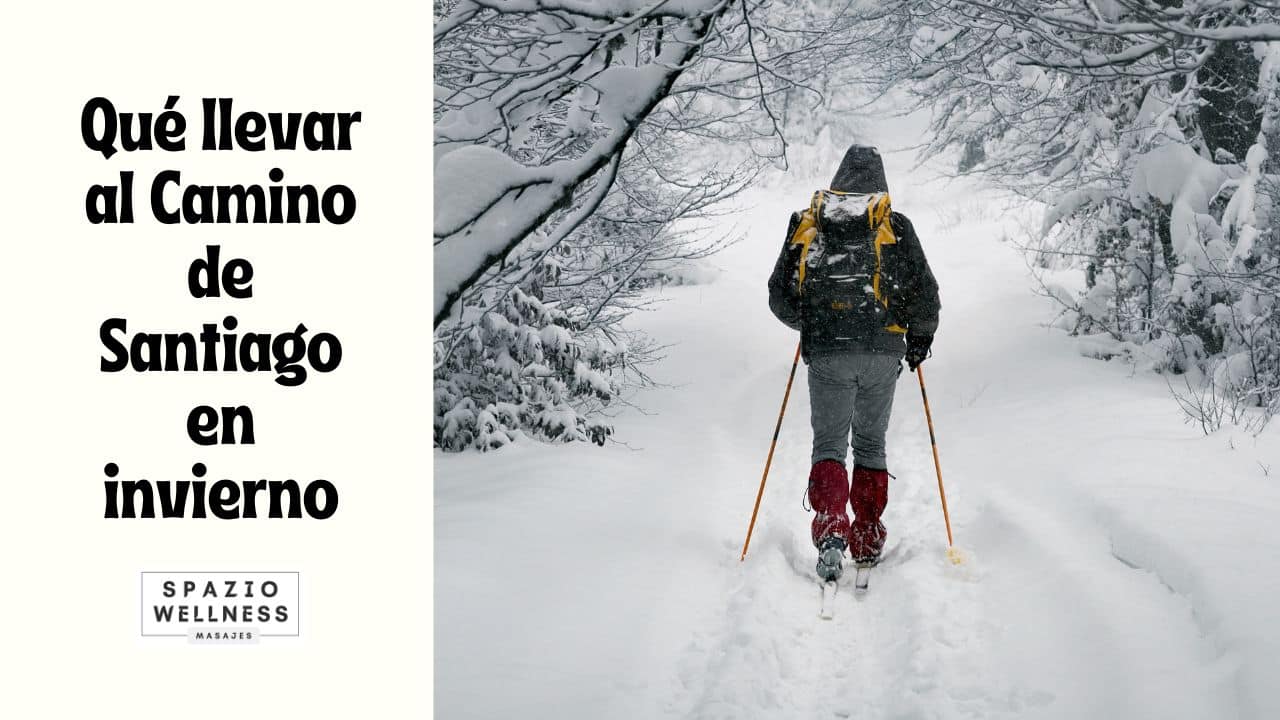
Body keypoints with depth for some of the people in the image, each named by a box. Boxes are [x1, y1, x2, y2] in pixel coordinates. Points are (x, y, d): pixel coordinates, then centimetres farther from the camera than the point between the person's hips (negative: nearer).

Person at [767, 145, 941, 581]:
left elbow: (780, 299, 10)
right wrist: (920, 337, 18)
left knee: (829, 444, 5)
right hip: (882, 353, 0)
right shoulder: (894, 227, 2)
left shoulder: (806, 225, 6)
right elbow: (925, 293, 0)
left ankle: (830, 531, -17)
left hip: (826, 354, 0)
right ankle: (867, 543, 16)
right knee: (870, 444, 13)